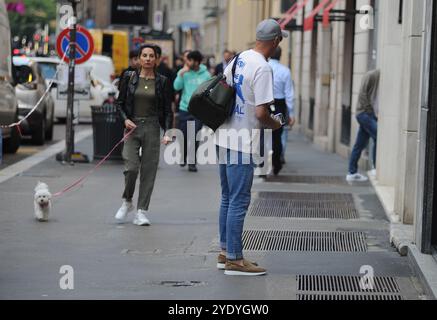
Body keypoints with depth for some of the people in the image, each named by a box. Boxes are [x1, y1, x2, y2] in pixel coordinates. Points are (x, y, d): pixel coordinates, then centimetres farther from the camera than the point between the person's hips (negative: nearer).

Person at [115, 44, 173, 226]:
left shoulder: (162, 82, 3)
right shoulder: (129, 78, 3)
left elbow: (167, 110, 4)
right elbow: (120, 103, 8)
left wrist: (168, 132, -8)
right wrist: (125, 119, -10)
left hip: (152, 128, 1)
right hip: (132, 127, 0)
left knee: (149, 170, -1)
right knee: (131, 167, -12)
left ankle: (141, 212, 6)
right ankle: (127, 202, 14)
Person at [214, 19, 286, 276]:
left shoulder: (239, 59, 9)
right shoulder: (263, 68, -17)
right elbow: (261, 113, -21)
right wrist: (275, 124, -2)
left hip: (224, 138, 9)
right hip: (242, 144, -9)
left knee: (228, 199, 16)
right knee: (239, 201, -3)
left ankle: (226, 253, 24)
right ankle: (234, 260, 1)